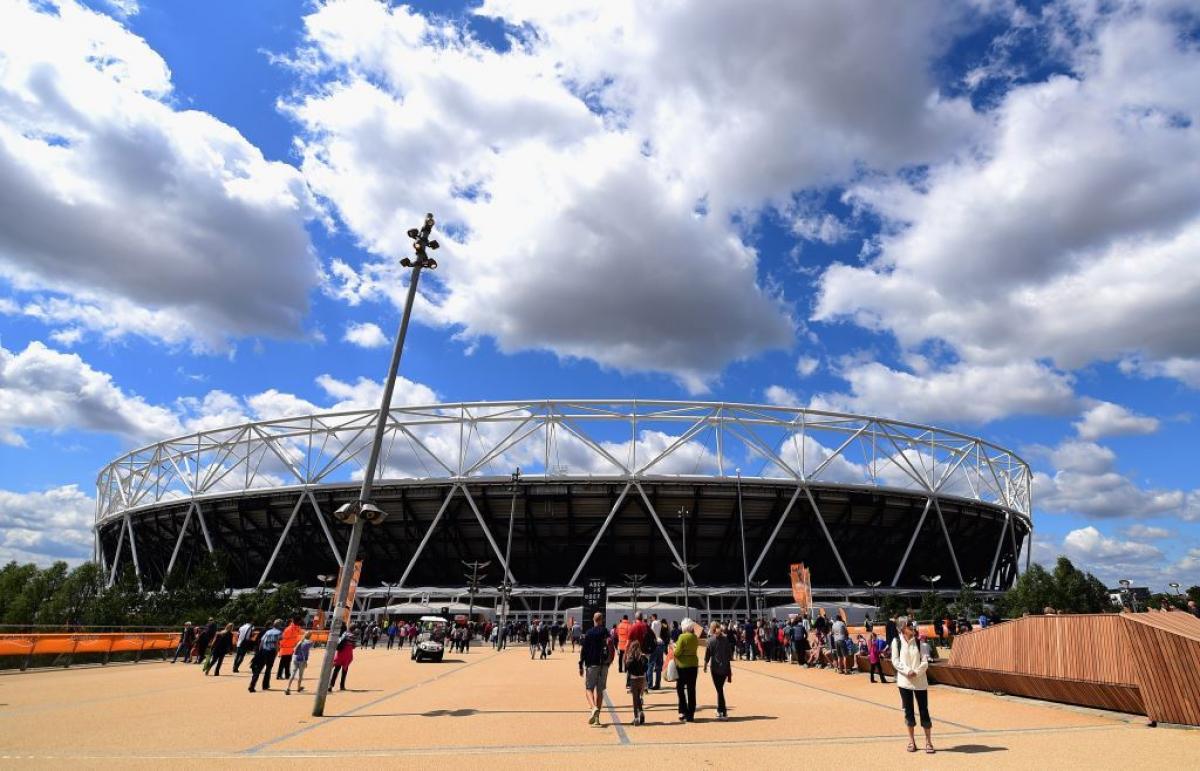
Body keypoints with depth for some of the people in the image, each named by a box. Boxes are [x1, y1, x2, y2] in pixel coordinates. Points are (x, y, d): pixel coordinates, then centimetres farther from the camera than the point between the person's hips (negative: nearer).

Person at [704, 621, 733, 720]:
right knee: (720, 688, 18)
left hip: (715, 667, -4)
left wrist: (705, 666, 6)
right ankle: (720, 710, 24)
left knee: (719, 690, 2)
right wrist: (730, 669, 15)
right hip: (725, 667, 4)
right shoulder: (726, 639, 3)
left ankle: (723, 712, -2)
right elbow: (730, 654, 6)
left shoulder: (711, 640, -7)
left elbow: (707, 654, -6)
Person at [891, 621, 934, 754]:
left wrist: (916, 672, -16)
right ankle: (911, 740, 19)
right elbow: (895, 660, -5)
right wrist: (907, 671, -17)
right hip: (904, 681, -1)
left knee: (924, 710, 2)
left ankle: (928, 742, 14)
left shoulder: (918, 642, 4)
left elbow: (925, 661, -1)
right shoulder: (896, 642, -1)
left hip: (920, 681, 1)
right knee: (908, 711, 7)